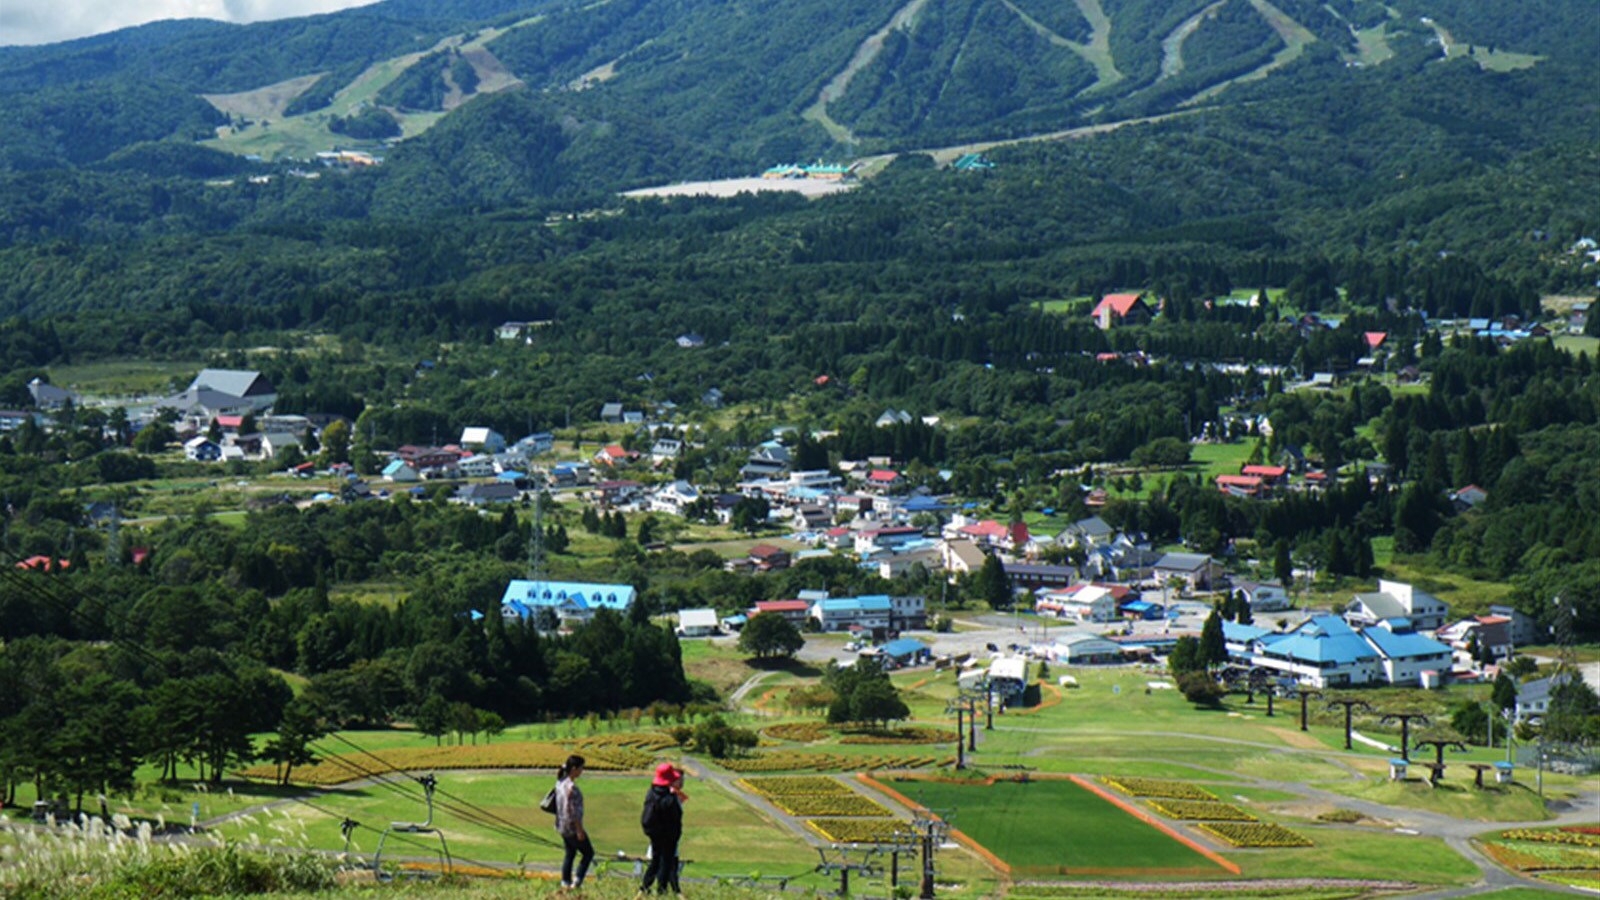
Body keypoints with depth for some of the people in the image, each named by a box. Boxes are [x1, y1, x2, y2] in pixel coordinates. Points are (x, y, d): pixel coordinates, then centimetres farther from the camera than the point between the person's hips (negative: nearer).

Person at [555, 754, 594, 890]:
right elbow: (573, 811, -24)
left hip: (562, 826, 9)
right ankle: (577, 882, 7)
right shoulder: (571, 787, -25)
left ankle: (565, 883, 24)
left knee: (570, 853, 20)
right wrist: (579, 830, -18)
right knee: (588, 853, 7)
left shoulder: (560, 782, 3)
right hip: (572, 827, -9)